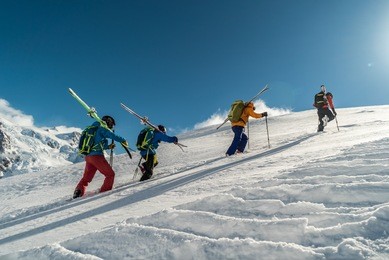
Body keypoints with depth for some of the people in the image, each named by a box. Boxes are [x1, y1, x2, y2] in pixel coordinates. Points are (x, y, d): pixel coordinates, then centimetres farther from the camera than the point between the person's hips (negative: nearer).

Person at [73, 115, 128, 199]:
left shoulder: (94, 129, 26)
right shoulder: (102, 128, -2)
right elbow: (113, 136, -16)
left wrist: (108, 147, 28)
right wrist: (123, 141, -3)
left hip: (88, 156, 9)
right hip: (97, 156, -9)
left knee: (86, 178, 17)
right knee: (110, 174, 0)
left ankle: (78, 193, 3)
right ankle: (104, 192, -5)